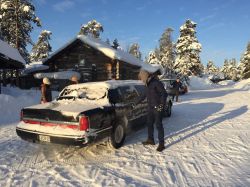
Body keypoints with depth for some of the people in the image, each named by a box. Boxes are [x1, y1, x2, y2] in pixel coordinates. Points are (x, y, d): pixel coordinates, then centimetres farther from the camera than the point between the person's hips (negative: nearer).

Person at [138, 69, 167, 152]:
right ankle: (150, 140, 31)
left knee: (159, 125, -3)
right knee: (149, 124, 16)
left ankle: (161, 144, 7)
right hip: (150, 108, 9)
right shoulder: (148, 84, 11)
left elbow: (164, 94, -18)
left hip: (157, 108, -9)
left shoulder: (156, 83, -17)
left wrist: (161, 105, -17)